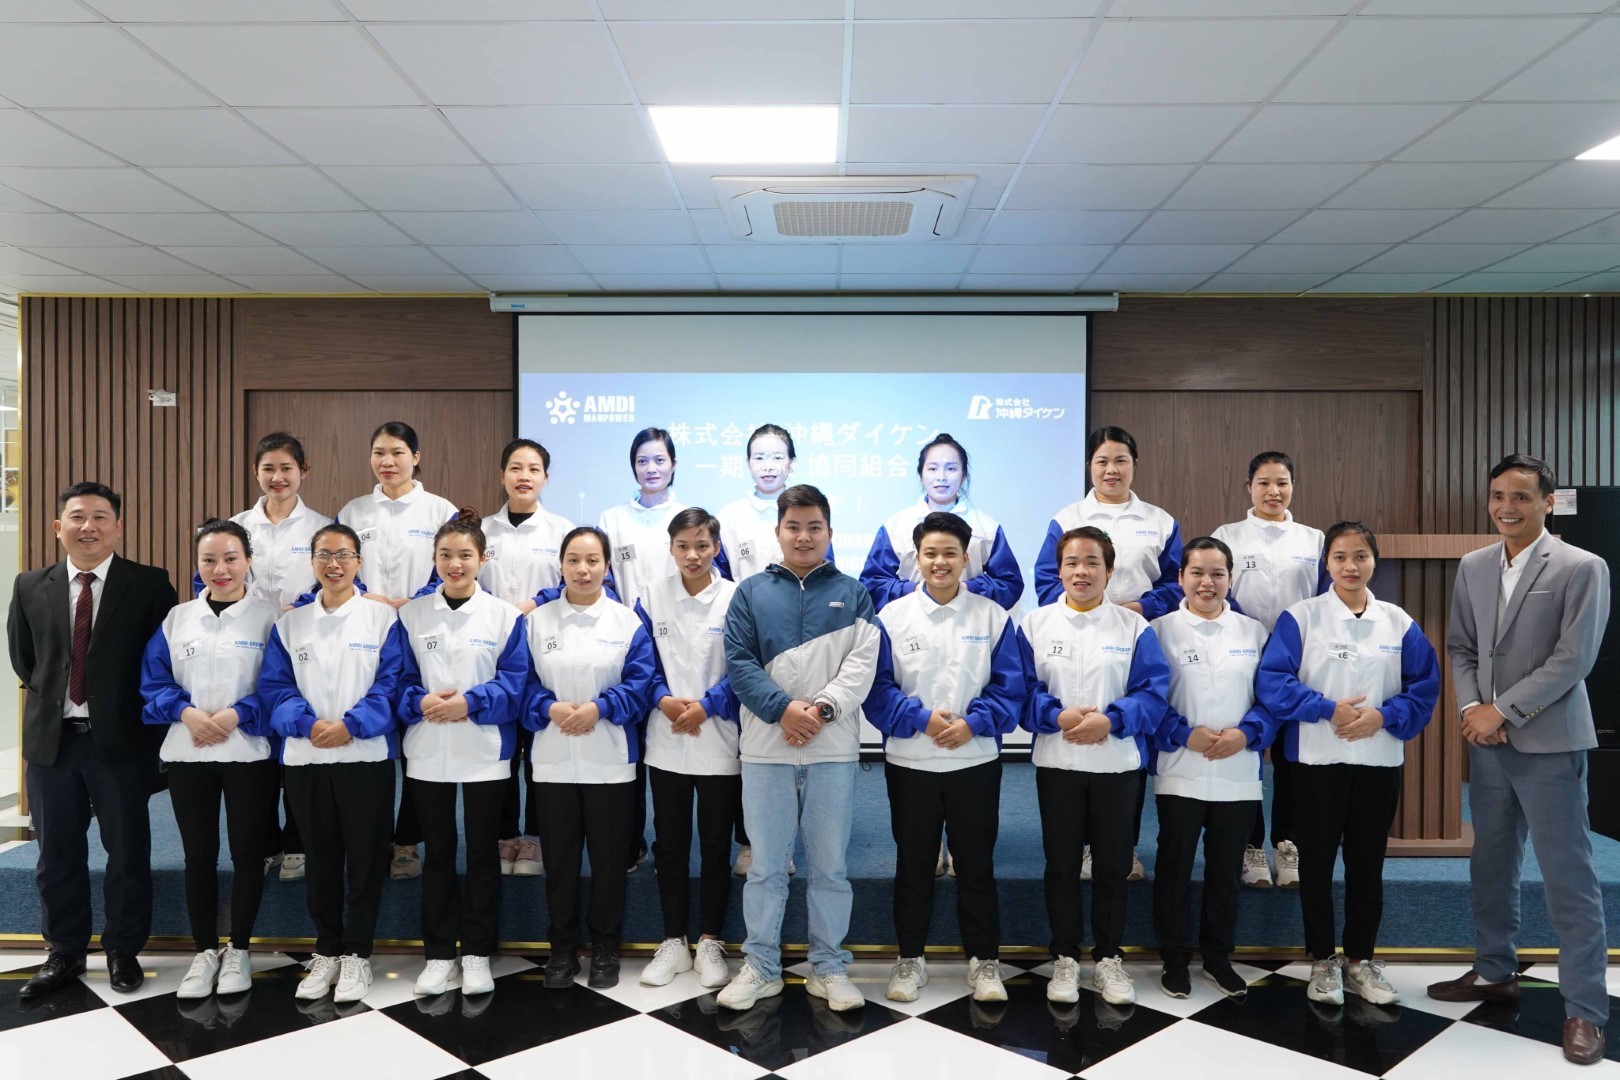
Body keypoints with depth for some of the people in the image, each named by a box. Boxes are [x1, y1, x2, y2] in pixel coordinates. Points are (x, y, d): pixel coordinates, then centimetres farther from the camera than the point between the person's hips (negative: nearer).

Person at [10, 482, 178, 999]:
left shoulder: (150, 584, -5)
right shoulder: (31, 586, 5)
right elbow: (22, 658, 16)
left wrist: (136, 709, -2)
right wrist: (52, 695, 10)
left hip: (122, 739, -3)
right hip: (51, 738, 3)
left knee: (128, 851, 7)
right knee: (57, 854, 13)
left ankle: (123, 951, 23)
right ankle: (65, 952, 29)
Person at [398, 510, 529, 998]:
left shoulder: (505, 616, -2)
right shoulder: (411, 614, 4)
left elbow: (513, 683, -6)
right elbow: (400, 679, 3)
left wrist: (469, 702, -20)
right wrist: (420, 702, -17)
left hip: (485, 753, -1)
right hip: (428, 754, 2)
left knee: (483, 853, 8)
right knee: (437, 853, 11)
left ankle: (478, 953, 21)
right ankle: (439, 953, 24)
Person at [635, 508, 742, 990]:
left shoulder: (736, 598, -6)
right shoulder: (652, 597, 3)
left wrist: (705, 706, -16)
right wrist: (664, 699, -12)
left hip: (719, 744, -2)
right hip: (665, 742, 3)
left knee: (715, 846, 8)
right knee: (669, 844, 11)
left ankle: (710, 943, 22)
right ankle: (673, 942, 25)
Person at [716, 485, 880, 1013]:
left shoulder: (852, 593, 8)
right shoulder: (751, 592, 7)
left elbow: (862, 663, -2)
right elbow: (740, 662, -2)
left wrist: (822, 708, -16)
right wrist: (783, 708, -15)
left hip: (834, 748, 0)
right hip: (766, 748, 0)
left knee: (830, 865, 8)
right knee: (766, 865, 8)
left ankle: (829, 967, 21)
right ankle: (760, 966, 21)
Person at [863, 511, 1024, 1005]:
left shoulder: (993, 617, 0)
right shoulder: (892, 616, -2)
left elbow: (1010, 689, -2)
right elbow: (877, 689, -5)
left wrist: (972, 724, -17)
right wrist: (922, 719, -18)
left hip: (976, 761, 0)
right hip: (909, 762, 0)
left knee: (976, 863, 9)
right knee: (913, 863, 11)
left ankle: (985, 960, 24)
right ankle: (910, 958, 26)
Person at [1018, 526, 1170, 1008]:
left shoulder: (1134, 627, 1)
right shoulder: (1034, 624, 1)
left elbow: (1153, 693, -5)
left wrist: (1110, 720, -19)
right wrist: (1058, 717, -18)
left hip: (1118, 763, 0)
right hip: (1056, 764, 0)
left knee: (1113, 865, 10)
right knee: (1061, 864, 9)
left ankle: (1109, 958, 26)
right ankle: (1065, 958, 24)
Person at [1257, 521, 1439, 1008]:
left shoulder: (1399, 622, 4)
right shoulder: (1300, 616, -4)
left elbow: (1425, 687, 2)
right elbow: (1271, 680, -11)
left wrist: (1383, 716, -14)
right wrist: (1328, 709, -19)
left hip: (1380, 761, 2)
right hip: (1318, 760, -2)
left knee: (1367, 864, 12)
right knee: (1317, 862, 7)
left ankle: (1360, 960, 27)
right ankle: (1322, 961, 21)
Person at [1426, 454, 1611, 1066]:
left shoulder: (1583, 568, -7)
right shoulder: (1472, 566, 9)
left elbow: (1573, 659, -14)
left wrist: (1502, 711, -15)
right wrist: (1471, 707, -6)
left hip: (1548, 742, -5)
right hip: (1487, 742, 6)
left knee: (1568, 875, 0)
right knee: (1490, 864, 15)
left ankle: (1585, 1008, 12)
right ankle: (1494, 972, 31)